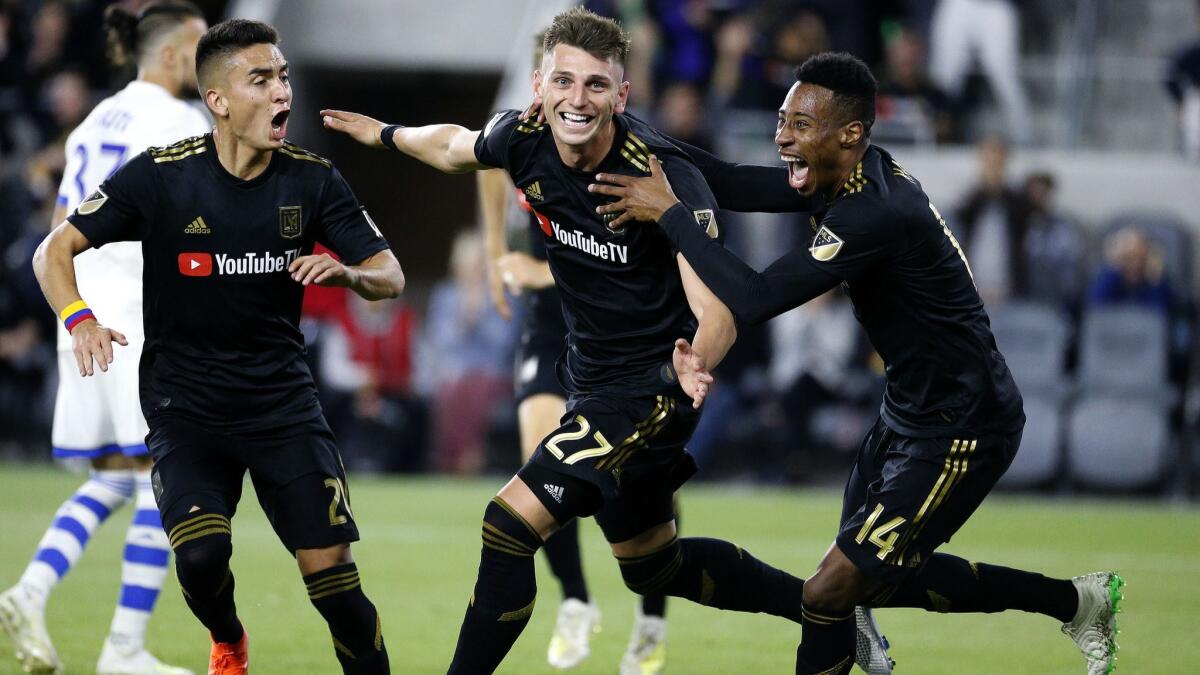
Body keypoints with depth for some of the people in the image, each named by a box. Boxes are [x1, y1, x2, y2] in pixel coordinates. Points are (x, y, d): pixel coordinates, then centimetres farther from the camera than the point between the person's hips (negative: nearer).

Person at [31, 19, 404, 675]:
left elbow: (390, 276, 1)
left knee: (331, 571, -9)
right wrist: (80, 319, -26)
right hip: (183, 405, -2)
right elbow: (54, 251, -6)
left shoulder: (313, 179, -3)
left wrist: (349, 273, -23)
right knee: (201, 555, -21)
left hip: (283, 399, 2)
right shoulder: (160, 176, -10)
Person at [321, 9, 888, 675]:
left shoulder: (666, 177, -28)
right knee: (652, 566, 22)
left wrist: (696, 362, -54)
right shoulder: (524, 139, -10)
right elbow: (454, 146, 16)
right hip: (590, 379, 8)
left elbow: (716, 309, -33)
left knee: (511, 523, -17)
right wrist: (383, 133, 30)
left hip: (648, 390, -8)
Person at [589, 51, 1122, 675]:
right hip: (911, 410, 10)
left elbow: (755, 300, -32)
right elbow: (736, 185, 3)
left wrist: (669, 213, -26)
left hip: (961, 433, -10)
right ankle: (1075, 600, 35)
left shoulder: (874, 214, -29)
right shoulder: (856, 177, -1)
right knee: (881, 579, 22)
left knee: (829, 591, -10)